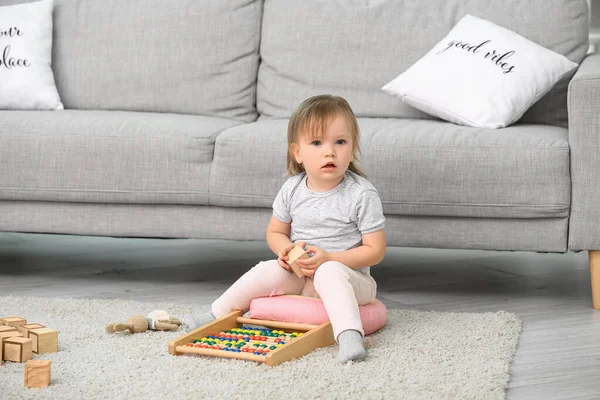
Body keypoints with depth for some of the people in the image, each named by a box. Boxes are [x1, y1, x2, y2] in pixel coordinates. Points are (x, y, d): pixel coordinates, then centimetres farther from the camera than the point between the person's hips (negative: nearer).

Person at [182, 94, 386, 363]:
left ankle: (349, 336, -52)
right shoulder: (293, 189, -1)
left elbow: (376, 250, -13)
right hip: (299, 275, 4)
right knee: (268, 271, -22)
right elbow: (275, 232, 13)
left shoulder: (362, 194, -13)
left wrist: (329, 258, -22)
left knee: (329, 273, -36)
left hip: (348, 275, -4)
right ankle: (217, 314, -7)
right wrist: (287, 250, -11)